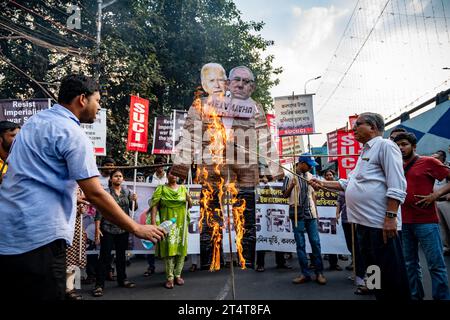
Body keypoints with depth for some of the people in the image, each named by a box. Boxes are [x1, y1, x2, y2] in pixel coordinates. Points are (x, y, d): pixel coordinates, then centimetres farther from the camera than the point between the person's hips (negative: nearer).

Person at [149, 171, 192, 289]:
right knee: (169, 248, -6)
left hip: (181, 223, 3)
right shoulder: (161, 189, 3)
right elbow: (154, 205, -5)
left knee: (181, 248, 3)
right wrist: (153, 221, -15)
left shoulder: (183, 189, 10)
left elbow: (190, 205, 10)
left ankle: (178, 275, 17)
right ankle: (170, 278, 2)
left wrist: (189, 199, -12)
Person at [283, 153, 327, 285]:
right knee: (300, 244, 2)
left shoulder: (310, 176, 9)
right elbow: (285, 195, -1)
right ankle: (305, 274, 10)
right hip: (297, 214, -3)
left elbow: (313, 194, 15)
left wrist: (316, 212, 14)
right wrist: (291, 186, -20)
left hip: (311, 213, 3)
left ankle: (319, 273, 10)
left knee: (315, 242, 1)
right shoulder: (290, 176, -3)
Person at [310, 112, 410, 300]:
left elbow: (397, 186, -16)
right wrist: (324, 184, 17)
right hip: (363, 222, 10)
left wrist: (390, 216, -22)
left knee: (391, 274, -1)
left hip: (380, 223, -9)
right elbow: (349, 183, 24)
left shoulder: (385, 145, -6)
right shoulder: (365, 152, 22)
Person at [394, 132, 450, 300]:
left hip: (426, 221, -5)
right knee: (410, 264, 12)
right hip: (404, 222, 5)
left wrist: (436, 194, -15)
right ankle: (415, 296, 24)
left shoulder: (428, 162, 0)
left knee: (435, 264, -2)